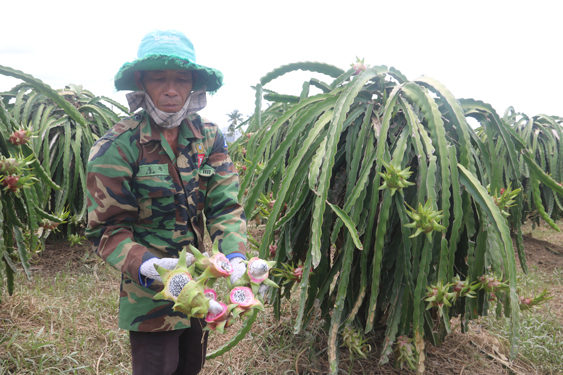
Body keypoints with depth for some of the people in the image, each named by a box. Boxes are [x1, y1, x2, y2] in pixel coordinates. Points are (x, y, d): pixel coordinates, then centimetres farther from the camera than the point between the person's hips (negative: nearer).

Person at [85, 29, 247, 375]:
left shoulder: (209, 137, -4)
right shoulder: (117, 147, -16)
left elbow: (225, 206, -9)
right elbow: (107, 229, -15)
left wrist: (235, 256, -25)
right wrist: (145, 266, -32)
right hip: (149, 294, -4)